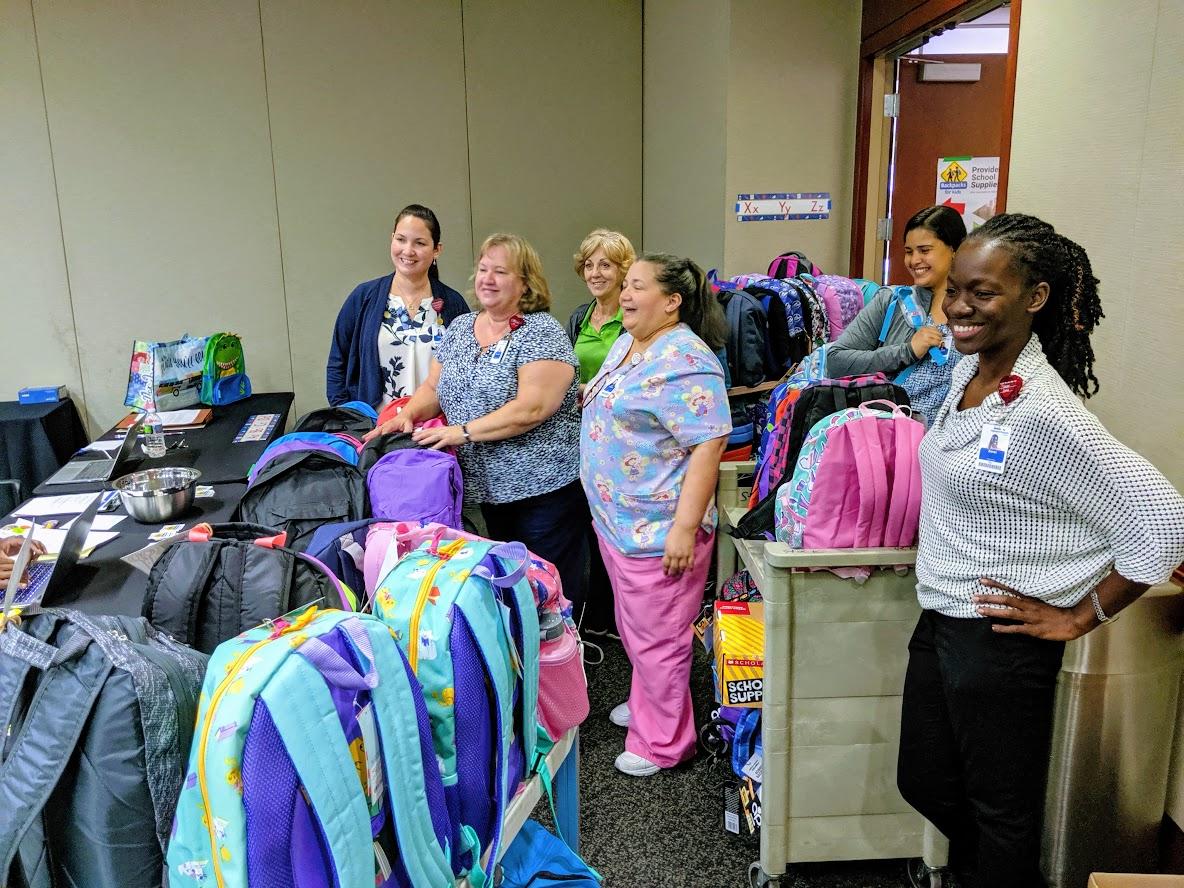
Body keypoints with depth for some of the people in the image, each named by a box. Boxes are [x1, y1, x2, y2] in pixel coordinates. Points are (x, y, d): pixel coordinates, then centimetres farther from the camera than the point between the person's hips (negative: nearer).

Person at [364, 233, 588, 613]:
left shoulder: (542, 332, -12)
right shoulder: (460, 328, 11)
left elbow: (532, 408, -22)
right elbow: (433, 388, 14)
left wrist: (464, 431, -21)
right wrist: (407, 415, -6)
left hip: (542, 485, -6)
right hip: (491, 488, 7)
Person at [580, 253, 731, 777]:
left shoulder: (685, 361, -21)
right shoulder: (626, 344, 9)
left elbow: (708, 444, -25)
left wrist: (685, 527, -27)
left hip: (658, 529, -9)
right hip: (615, 519, 9)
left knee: (656, 638, 5)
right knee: (634, 629, 24)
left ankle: (663, 742, 23)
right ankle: (646, 704, 44)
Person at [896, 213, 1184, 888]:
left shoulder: (1043, 413, -23)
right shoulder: (966, 374, 2)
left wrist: (1080, 618, -14)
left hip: (1001, 639, -8)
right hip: (941, 621, 8)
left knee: (1001, 814, 14)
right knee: (924, 783, 23)